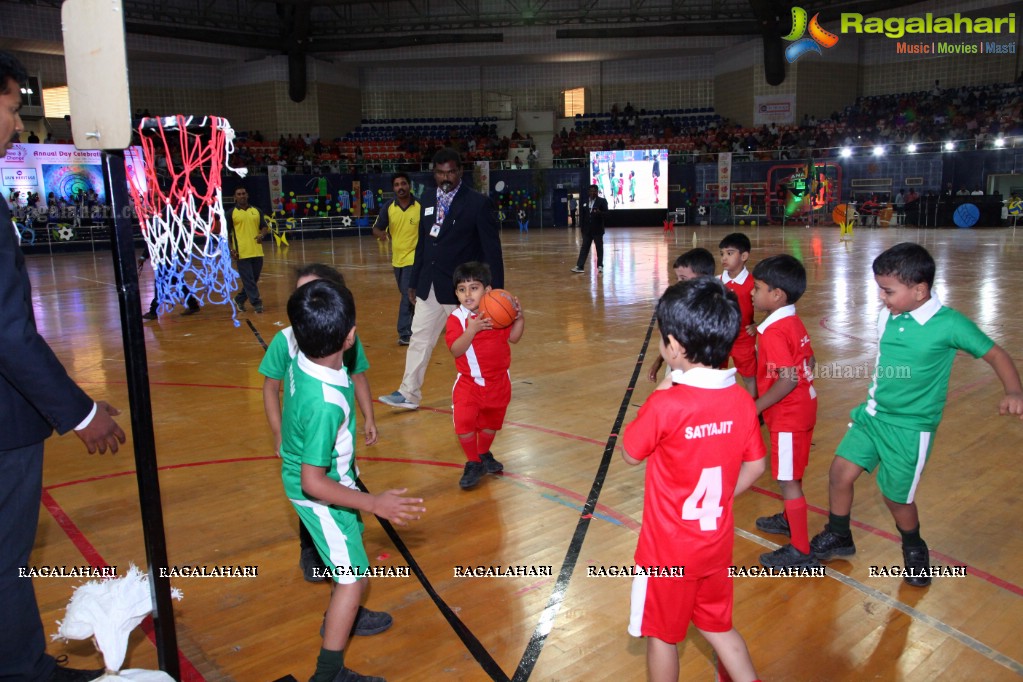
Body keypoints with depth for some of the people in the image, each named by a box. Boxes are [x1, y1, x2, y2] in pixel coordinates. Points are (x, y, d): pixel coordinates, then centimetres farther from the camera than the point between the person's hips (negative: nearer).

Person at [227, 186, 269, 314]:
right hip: (242, 253, -4)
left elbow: (265, 227, 13)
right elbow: (225, 233, 3)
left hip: (257, 252, 4)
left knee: (254, 280, 10)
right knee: (248, 280, -6)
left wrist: (262, 235, -10)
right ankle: (256, 302, -1)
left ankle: (240, 300, 26)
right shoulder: (231, 213, 2)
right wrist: (230, 249, -8)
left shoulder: (257, 211, 11)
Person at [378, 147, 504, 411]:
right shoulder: (427, 199, 7)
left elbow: (492, 250, -10)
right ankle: (409, 394, 22)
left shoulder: (479, 203, -10)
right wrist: (414, 281, 14)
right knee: (419, 338, 11)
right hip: (430, 287, 6)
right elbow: (422, 242, 13)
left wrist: (496, 291, -13)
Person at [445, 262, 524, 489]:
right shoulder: (456, 318, -14)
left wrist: (519, 318, -14)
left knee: (491, 422, 18)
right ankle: (473, 464, 10)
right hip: (469, 383, -3)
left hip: (498, 381, 3)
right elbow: (456, 350, -24)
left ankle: (484, 454, 44)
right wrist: (472, 329, -37)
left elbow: (513, 337, 2)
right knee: (464, 424, -12)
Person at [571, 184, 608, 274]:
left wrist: (599, 212, -31)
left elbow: (606, 212, -9)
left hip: (597, 229, -3)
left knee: (599, 248, 6)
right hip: (587, 229, 3)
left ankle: (600, 266, 14)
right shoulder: (584, 201, 8)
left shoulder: (602, 201, -2)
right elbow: (582, 214, 11)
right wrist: (582, 226, 5)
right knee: (584, 248, 1)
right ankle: (580, 266, -3)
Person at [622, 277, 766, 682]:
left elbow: (630, 454, -10)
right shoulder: (742, 401, -9)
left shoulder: (664, 405, -27)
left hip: (669, 549, -5)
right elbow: (755, 467, 3)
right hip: (717, 541, 5)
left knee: (662, 634, 17)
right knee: (718, 624, 26)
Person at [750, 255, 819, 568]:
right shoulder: (795, 322, 5)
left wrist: (755, 408, -23)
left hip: (788, 416, -10)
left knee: (788, 480, 0)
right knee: (791, 475, 25)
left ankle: (800, 551, 9)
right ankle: (789, 520, 44)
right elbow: (810, 363, 13)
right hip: (803, 407, 10)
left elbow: (788, 378, -30)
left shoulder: (773, 332, -24)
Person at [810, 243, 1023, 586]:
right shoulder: (887, 316, -2)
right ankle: (838, 537, 29)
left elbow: (995, 354, -11)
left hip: (910, 428, -5)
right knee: (840, 474, 4)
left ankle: (915, 551, 38)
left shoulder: (949, 324, -18)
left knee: (896, 496, 7)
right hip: (872, 415, 5)